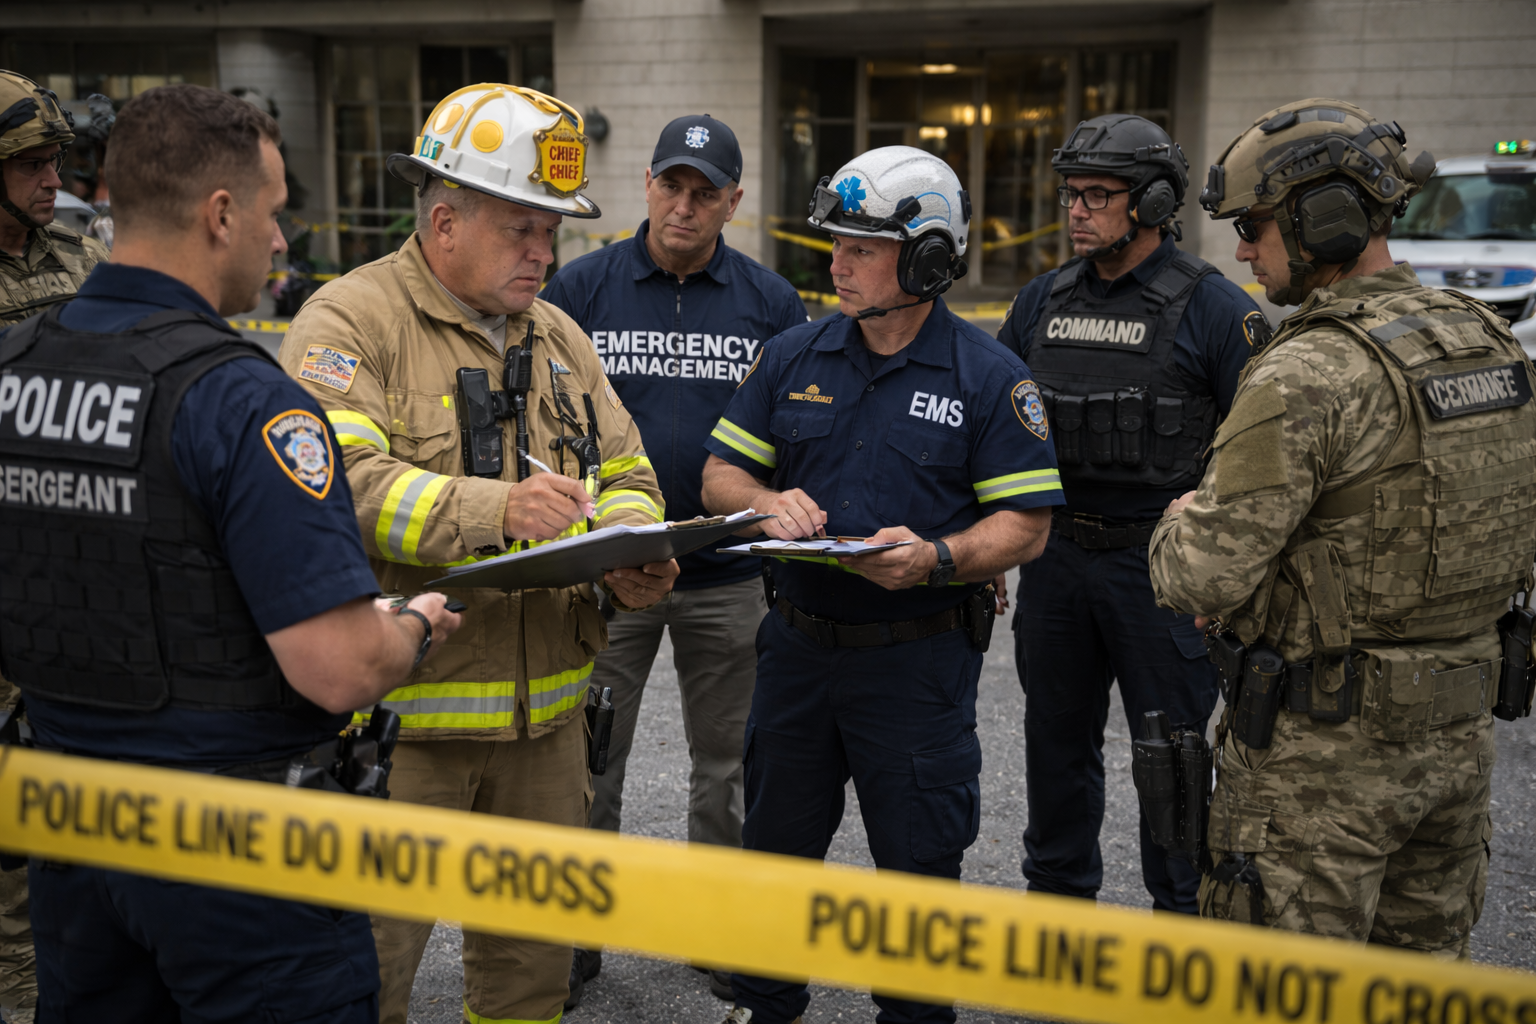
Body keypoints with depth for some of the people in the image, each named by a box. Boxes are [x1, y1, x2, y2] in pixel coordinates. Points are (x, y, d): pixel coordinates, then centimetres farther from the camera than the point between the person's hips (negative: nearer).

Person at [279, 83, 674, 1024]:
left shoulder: (559, 336, 15)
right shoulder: (351, 321, -8)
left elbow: (626, 475, 18)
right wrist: (490, 507, -32)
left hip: (546, 708, 7)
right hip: (403, 705, -6)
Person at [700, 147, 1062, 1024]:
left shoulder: (990, 377, -7)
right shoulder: (794, 356, 4)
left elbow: (1026, 524, -8)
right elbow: (721, 473, 7)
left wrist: (936, 559, -26)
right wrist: (768, 504, -15)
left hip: (918, 657, -4)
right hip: (799, 644, 4)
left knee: (918, 867, 9)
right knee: (775, 847, 18)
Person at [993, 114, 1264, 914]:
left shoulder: (1211, 307, -8)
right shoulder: (1043, 300, 8)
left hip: (1159, 563, -5)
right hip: (1053, 556, 5)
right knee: (1056, 738, 16)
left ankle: (1183, 912, 22)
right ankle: (1057, 893, 33)